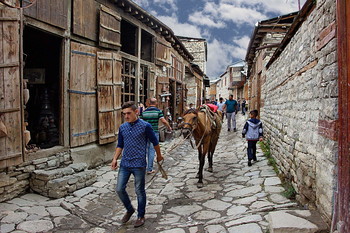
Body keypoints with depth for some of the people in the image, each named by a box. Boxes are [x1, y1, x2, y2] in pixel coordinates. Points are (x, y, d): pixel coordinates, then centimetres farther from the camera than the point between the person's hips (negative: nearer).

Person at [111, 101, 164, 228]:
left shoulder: (145, 126, -10)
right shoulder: (122, 127, 5)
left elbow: (155, 142, 2)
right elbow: (120, 145, 14)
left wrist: (159, 155, 12)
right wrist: (115, 159, 2)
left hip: (139, 165, -5)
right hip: (124, 164, 5)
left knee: (139, 191, 7)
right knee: (119, 189, 7)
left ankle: (141, 216, 28)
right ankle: (129, 210, 33)